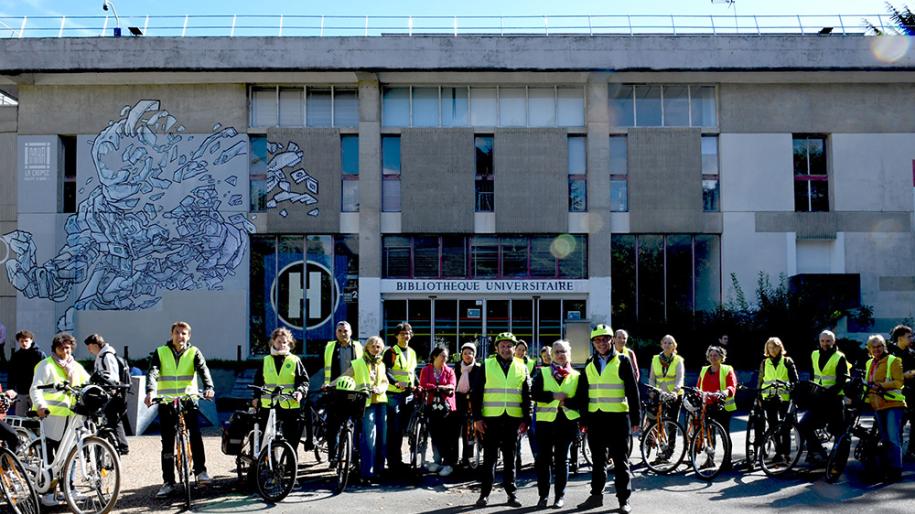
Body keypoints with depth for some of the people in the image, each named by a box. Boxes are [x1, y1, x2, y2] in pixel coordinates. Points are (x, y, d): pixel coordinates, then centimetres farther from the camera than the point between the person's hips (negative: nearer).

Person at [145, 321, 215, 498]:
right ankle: (168, 482, 10)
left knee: (195, 433, -21)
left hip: (189, 399, -1)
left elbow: (203, 370, -12)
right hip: (166, 402, 1)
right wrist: (151, 391, -31)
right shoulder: (160, 352, 3)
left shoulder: (193, 352, 3)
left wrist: (208, 387, -33)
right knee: (167, 443, 4)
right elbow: (152, 372, -11)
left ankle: (200, 471, -11)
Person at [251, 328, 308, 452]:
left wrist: (300, 391, -15)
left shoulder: (295, 361, 6)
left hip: (290, 406, -1)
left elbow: (304, 380, 3)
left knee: (292, 439, 1)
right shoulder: (266, 360, 11)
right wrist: (256, 396, 5)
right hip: (268, 405, 1)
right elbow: (258, 380, 16)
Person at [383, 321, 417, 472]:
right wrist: (396, 383, -25)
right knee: (394, 429, -7)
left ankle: (398, 459, 19)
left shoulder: (412, 353, 17)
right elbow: (384, 371, -12)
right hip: (394, 395, -6)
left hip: (408, 394, 6)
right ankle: (393, 461, -2)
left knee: (402, 429, 11)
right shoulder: (391, 352, -4)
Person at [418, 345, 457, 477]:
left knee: (448, 436, -4)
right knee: (435, 434, 7)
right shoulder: (426, 370, 7)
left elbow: (451, 386, -6)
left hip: (447, 406, -1)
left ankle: (449, 463, -2)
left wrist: (436, 387, -19)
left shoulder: (449, 371, 9)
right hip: (433, 406, 1)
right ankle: (437, 461, 20)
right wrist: (443, 388, -13)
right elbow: (423, 385, -8)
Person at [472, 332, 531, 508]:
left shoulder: (522, 368, 9)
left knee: (510, 457, 8)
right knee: (489, 457, 1)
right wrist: (477, 418, -5)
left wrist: (526, 419, 3)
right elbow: (476, 393, 1)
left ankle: (511, 493, 15)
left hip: (513, 419, 2)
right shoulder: (486, 366, 3)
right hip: (491, 419, -2)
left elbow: (527, 396, 10)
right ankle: (484, 494, 5)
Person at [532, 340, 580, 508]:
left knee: (561, 459, 5)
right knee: (543, 458, 0)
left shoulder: (576, 376, 9)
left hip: (567, 421, 0)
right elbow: (534, 394, -5)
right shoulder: (542, 373, 7)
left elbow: (580, 400, 3)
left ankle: (560, 495, 13)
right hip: (546, 420, 0)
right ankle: (543, 495, 10)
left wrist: (566, 402, -13)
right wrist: (553, 396, -15)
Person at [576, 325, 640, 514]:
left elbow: (632, 390, -3)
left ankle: (624, 499, 7)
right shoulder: (590, 364, 12)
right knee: (598, 459, 11)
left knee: (620, 460, 1)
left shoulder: (622, 361, -1)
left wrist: (635, 419, -6)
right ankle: (596, 495, 20)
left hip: (618, 417, -4)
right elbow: (582, 392, 14)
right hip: (595, 417, 4)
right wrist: (583, 419, 9)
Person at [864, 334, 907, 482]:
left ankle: (896, 470, -10)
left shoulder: (893, 360, -4)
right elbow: (868, 383, 23)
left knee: (893, 439, -11)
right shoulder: (869, 364, 17)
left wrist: (882, 385, -25)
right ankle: (887, 469, 18)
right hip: (878, 406, 7)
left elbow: (899, 382, -13)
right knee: (885, 439, 12)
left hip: (893, 404, -7)